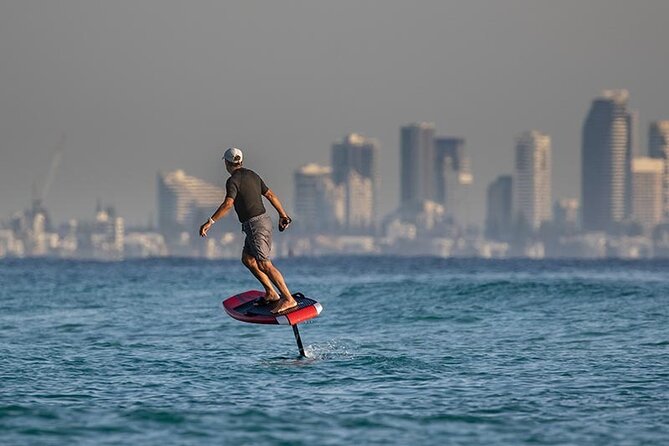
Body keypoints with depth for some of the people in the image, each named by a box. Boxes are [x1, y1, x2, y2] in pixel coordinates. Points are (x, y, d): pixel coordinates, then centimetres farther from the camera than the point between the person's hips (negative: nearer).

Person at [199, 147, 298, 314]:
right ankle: (271, 293, 18)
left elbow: (228, 204, -25)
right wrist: (283, 215, 29)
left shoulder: (233, 180, -11)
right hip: (264, 220, 9)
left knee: (264, 264, -13)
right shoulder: (252, 175, 14)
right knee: (247, 259, 20)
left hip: (254, 225, -9)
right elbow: (270, 195, 19)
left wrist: (210, 222, -26)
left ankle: (288, 299, -19)